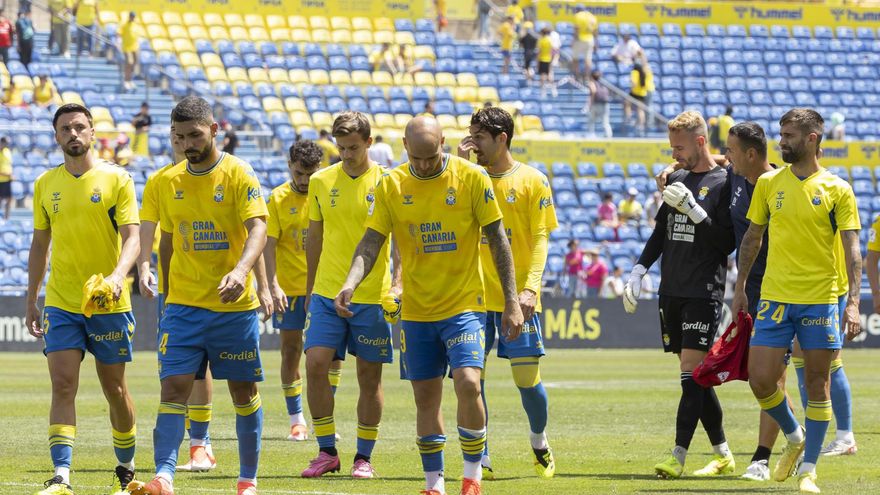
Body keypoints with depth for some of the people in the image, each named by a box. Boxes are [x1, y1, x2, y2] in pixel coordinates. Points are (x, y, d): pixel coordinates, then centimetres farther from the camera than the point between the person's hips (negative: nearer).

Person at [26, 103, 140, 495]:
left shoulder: (116, 180, -3)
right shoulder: (45, 185, 8)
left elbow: (132, 237, -10)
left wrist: (117, 276, -29)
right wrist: (31, 301, 14)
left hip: (109, 303, -2)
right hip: (60, 303, 2)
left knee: (115, 390, 7)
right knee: (63, 386, -11)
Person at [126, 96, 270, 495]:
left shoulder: (238, 174, -6)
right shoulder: (167, 182, 7)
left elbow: (257, 229, -17)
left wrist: (241, 271, -35)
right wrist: (166, 294, 18)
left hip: (235, 305, -2)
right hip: (183, 306, 3)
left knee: (244, 391, 7)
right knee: (173, 388, -11)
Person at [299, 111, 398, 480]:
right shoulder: (321, 182, 5)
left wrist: (398, 283, -16)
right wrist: (309, 289, 17)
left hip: (372, 297, -2)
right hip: (327, 294, 3)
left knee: (369, 377, 2)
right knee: (315, 365, -8)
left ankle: (364, 457, 12)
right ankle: (327, 452, 2)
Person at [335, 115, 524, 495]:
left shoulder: (472, 178, -8)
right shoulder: (391, 185, -2)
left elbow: (497, 240, -2)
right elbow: (371, 241, -3)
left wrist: (512, 301, -4)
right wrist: (351, 283, -22)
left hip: (464, 303, -3)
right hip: (416, 310, 3)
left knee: (468, 382, -19)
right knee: (425, 397, 7)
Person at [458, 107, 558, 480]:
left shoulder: (532, 180, -1)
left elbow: (540, 238, -4)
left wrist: (530, 288, -16)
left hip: (518, 297, -2)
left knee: (527, 377, -1)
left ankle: (539, 443, 25)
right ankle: (480, 459, 6)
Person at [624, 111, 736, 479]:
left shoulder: (723, 183, -7)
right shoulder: (677, 179, 14)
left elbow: (727, 242, -12)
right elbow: (660, 232, 22)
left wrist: (693, 208, -19)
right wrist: (638, 272, 14)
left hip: (704, 293, -7)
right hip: (671, 292, 7)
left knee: (692, 373, -12)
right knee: (696, 377, 8)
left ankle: (678, 458, -15)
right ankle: (723, 456, 15)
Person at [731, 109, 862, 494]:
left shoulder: (837, 190, -2)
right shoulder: (769, 183, 6)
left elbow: (852, 249, -5)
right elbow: (752, 237, 16)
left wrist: (853, 303, -13)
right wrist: (740, 288, 13)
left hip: (820, 299, -3)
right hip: (774, 297, 3)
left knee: (817, 385, 1)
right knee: (760, 380, -4)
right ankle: (794, 437, 22)